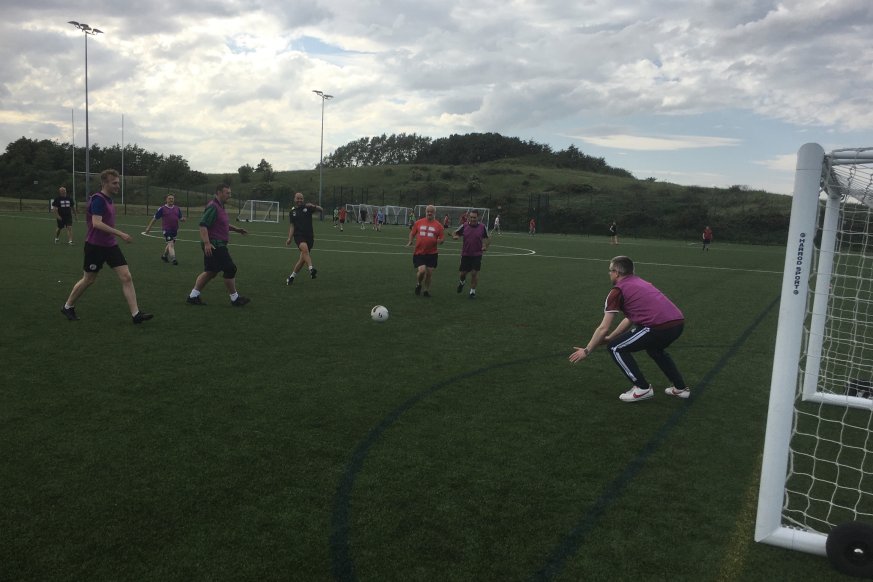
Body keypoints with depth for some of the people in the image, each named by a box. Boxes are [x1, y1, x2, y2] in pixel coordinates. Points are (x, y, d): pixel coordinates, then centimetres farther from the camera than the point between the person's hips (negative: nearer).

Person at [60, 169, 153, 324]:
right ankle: (68, 307, 30)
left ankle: (136, 314, -5)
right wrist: (120, 234, -31)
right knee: (88, 280, 7)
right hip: (95, 246, -8)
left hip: (110, 246, 8)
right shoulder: (98, 199, -17)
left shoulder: (108, 199, 10)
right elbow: (97, 223, -28)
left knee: (126, 277, -3)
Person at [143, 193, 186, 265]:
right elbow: (154, 218, 0)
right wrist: (148, 228, -1)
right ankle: (173, 259, -18)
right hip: (166, 229, -6)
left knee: (170, 245, 18)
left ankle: (164, 255, 40)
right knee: (171, 244, -16)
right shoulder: (162, 209, -4)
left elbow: (180, 218, 15)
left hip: (175, 229, 6)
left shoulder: (177, 209, 8)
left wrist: (183, 219, -10)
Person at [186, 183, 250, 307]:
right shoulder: (213, 207, -16)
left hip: (217, 245, 10)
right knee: (230, 270, -4)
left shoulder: (220, 206, 16)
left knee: (210, 272, 13)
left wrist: (237, 229, 20)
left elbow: (224, 224, 30)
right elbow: (203, 225, -23)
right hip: (214, 245, -10)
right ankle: (235, 299, 6)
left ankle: (193, 296, 17)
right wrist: (206, 243, -29)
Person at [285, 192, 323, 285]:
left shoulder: (307, 207, 6)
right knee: (305, 248, -32)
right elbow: (292, 226, 15)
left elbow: (321, 210, -3)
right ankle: (311, 269, -46)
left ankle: (292, 276, 18)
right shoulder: (292, 212, 13)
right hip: (298, 235, -1)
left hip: (309, 236, 1)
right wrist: (289, 238, 4)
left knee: (303, 258, 3)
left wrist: (314, 206, -22)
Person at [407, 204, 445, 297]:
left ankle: (426, 290, 24)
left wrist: (440, 241, -18)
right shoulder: (418, 222, 4)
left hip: (432, 253, 1)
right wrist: (410, 241, -4)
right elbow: (412, 233, 14)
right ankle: (418, 284, 17)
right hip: (419, 252, -1)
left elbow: (442, 239, 5)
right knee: (422, 270, -15)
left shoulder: (438, 225, 2)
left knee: (430, 272, 5)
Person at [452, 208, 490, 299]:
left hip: (477, 254, -1)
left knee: (474, 273, -6)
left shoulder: (482, 227, -5)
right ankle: (462, 281, 44)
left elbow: (487, 239, 7)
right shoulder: (464, 226, -4)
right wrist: (455, 236, -16)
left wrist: (485, 246, -12)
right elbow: (454, 233, 7)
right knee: (463, 272, 9)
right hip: (465, 254, 1)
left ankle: (472, 291, 10)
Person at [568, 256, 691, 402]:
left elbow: (603, 328, 3)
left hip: (660, 327, -9)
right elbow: (630, 318, 33)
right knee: (654, 348, 38)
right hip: (678, 323, 9)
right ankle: (680, 388, 36)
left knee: (615, 348, 6)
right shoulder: (639, 283, 25)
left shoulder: (617, 290, 2)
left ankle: (642, 388, 10)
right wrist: (609, 337, 38)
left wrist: (586, 351, 13)